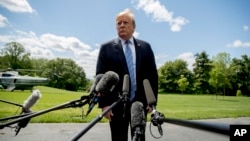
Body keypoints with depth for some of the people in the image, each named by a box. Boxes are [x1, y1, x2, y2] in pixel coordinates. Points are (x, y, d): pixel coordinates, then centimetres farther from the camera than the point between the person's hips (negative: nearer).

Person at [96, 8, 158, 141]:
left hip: (140, 102, 2)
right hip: (117, 104, -2)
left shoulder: (145, 47, 7)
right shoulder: (106, 48, 1)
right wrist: (104, 104, -8)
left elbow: (152, 75, 7)